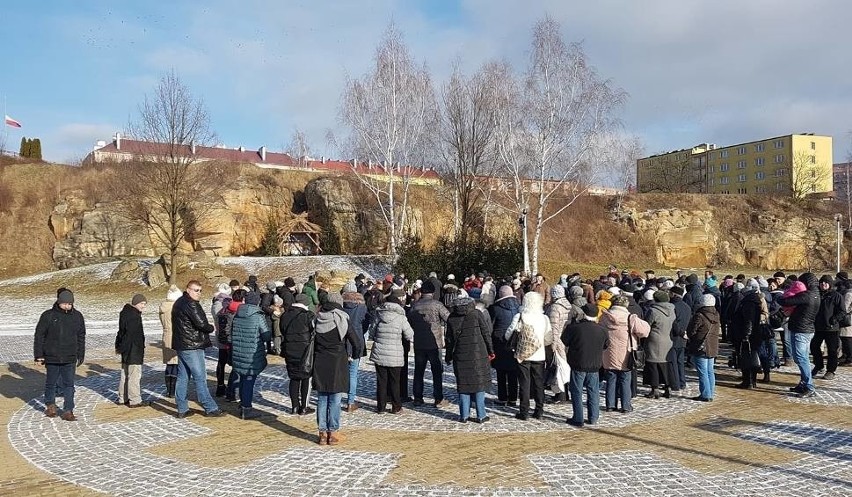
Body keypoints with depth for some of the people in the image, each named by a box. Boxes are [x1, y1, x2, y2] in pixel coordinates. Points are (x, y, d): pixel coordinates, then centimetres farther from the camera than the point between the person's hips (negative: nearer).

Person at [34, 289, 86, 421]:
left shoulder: (77, 316, 3)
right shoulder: (48, 316, -5)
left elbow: (81, 338, 11)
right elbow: (39, 336, -1)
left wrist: (80, 356, 10)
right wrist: (38, 355, -4)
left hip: (70, 359, 1)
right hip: (52, 358, -1)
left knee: (69, 385, 1)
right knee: (51, 383, 13)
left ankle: (68, 411, 5)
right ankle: (50, 405, 35)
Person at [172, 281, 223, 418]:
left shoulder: (179, 303, 16)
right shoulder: (190, 304, -15)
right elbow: (201, 323, -22)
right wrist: (211, 328, 0)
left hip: (181, 346, 10)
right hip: (192, 347, -10)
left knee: (182, 377, 11)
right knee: (200, 377, -5)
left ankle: (182, 409, 16)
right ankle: (210, 408, 0)